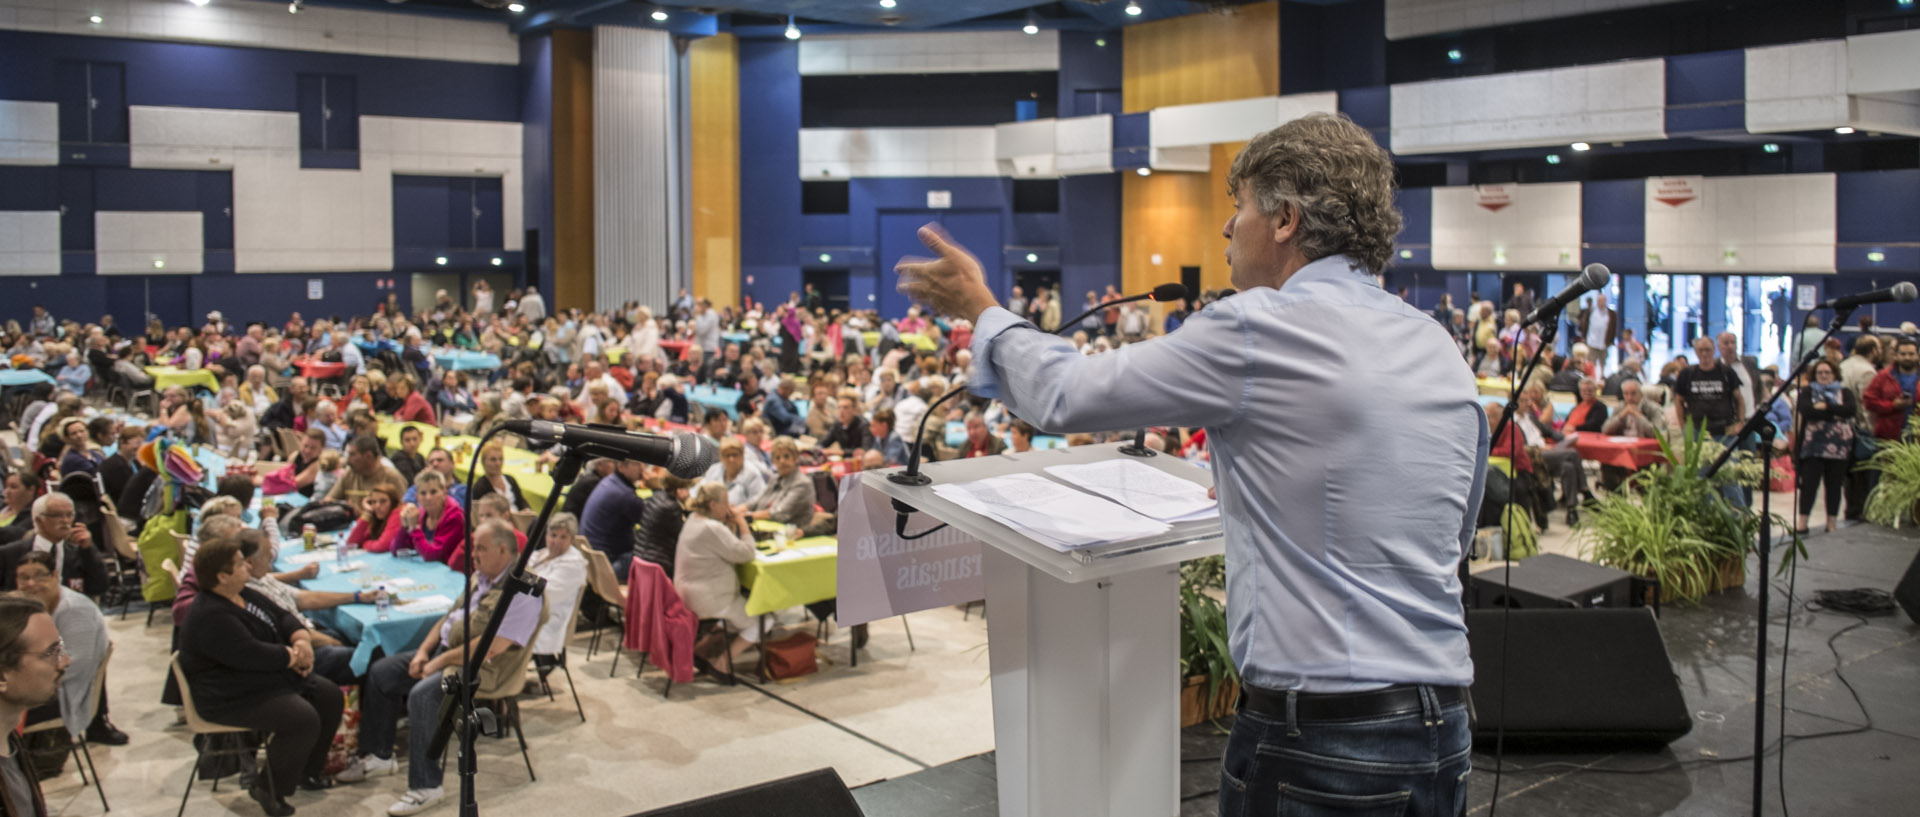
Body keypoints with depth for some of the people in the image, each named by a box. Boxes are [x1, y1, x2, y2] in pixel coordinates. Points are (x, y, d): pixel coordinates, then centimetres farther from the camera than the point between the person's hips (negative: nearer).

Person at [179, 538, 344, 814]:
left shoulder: (244, 594, 7)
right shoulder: (210, 617, -25)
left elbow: (282, 616, 10)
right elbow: (253, 655, -30)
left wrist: (302, 640, -10)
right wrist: (294, 656, -16)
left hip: (276, 678, 11)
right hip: (234, 698, -11)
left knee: (330, 696, 4)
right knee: (304, 719, -26)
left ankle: (308, 772, 18)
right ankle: (269, 790, -7)